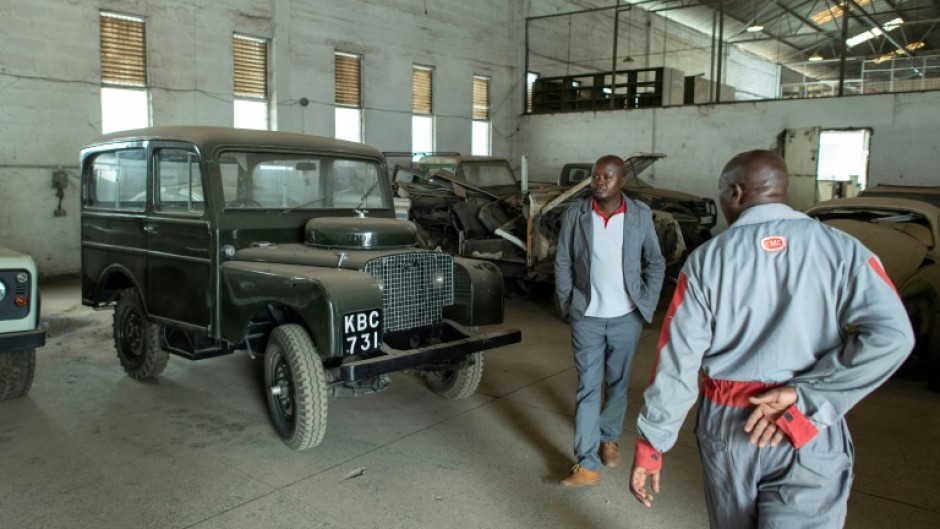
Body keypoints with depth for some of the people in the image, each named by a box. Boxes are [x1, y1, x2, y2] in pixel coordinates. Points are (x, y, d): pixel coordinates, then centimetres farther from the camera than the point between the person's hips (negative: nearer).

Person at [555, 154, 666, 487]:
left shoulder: (640, 216, -3)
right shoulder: (575, 215, -3)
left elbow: (656, 262, 5)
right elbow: (562, 264, 2)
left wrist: (646, 303, -2)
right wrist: (567, 305, -2)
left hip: (626, 317, 1)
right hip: (587, 318, 0)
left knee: (618, 383, 15)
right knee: (587, 388, 0)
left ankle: (609, 438, 38)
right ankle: (586, 465, 3)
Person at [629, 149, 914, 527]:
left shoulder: (706, 261, -5)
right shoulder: (840, 249, -4)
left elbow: (676, 362, -8)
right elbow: (892, 335, -17)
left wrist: (650, 444, -2)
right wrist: (804, 396, -14)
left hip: (725, 427, 1)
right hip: (809, 436, -1)